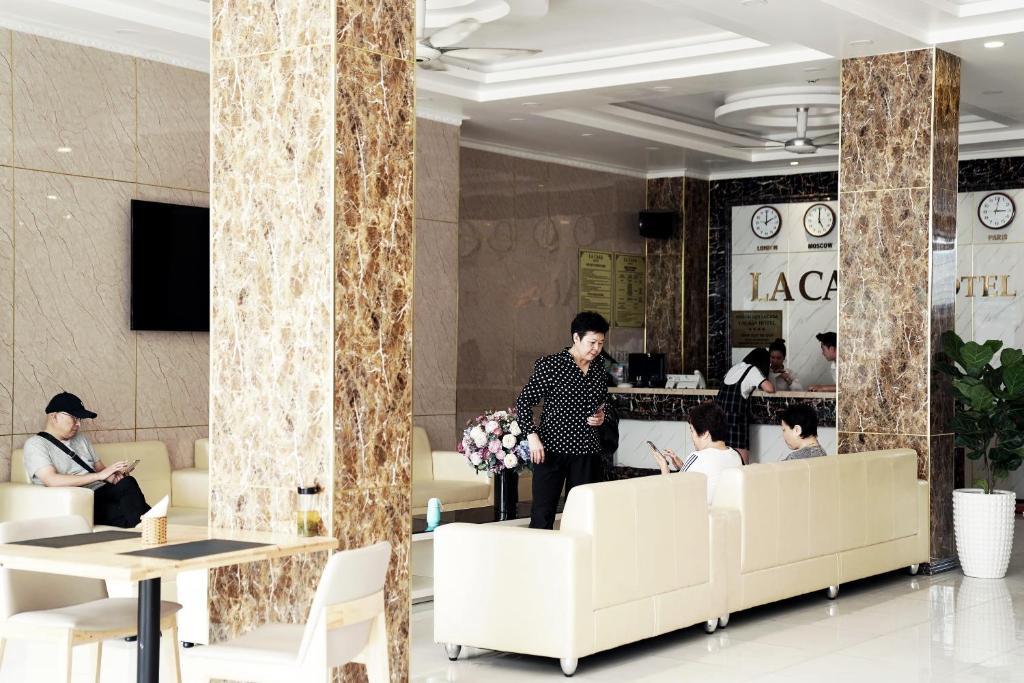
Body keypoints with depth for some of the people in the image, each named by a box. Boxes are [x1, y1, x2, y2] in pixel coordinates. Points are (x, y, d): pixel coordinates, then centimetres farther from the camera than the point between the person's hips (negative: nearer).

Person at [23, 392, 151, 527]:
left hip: (101, 493, 6)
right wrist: (99, 475, -20)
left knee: (127, 482, -29)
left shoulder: (80, 439, 22)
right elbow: (52, 480, -17)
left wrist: (113, 476, -3)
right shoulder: (35, 444, -1)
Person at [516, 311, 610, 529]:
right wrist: (532, 435, -14)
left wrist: (601, 417, 5)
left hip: (586, 449, 5)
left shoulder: (599, 369, 9)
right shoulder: (550, 365, -7)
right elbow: (524, 401, -4)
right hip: (551, 448, -5)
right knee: (543, 513, -4)